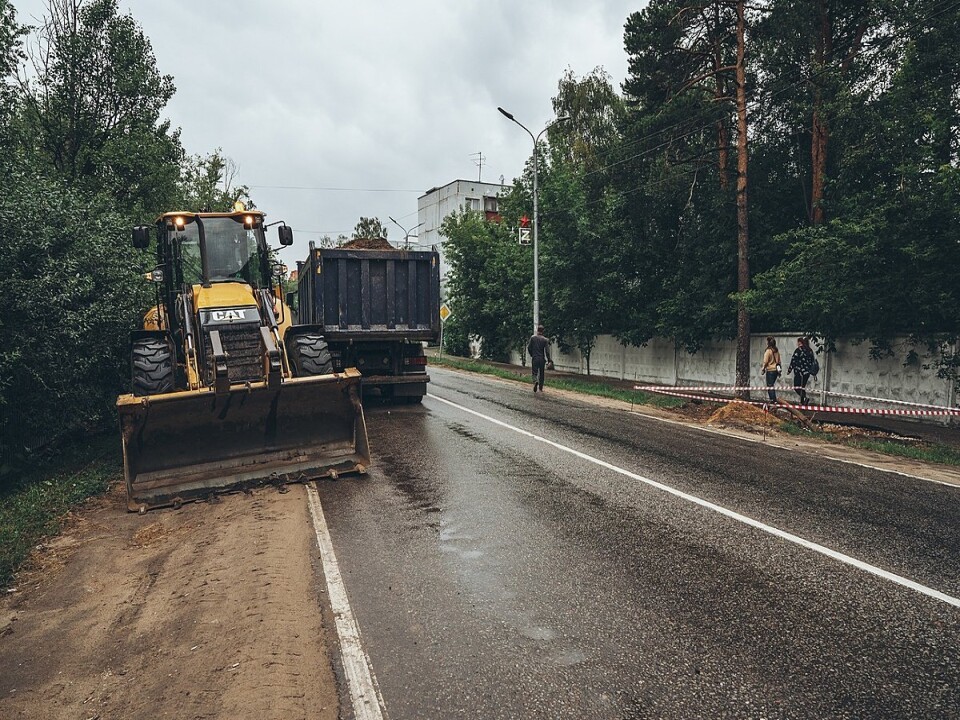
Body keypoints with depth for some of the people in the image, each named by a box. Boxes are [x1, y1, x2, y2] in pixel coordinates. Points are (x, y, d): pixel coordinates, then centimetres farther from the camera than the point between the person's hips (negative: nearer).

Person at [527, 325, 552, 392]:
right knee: (541, 373, 13)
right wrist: (549, 359, 2)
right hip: (542, 359, 1)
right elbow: (547, 351, -8)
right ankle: (540, 388, 18)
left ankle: (535, 381, -29)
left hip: (534, 358, -1)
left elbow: (529, 347, 0)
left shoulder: (532, 337, -3)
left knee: (535, 372, 2)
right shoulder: (545, 340, -5)